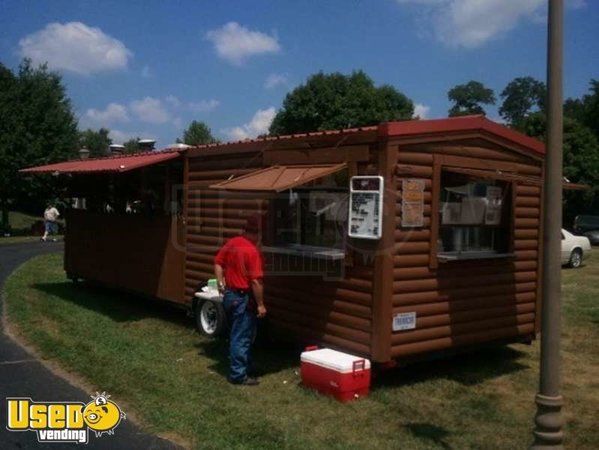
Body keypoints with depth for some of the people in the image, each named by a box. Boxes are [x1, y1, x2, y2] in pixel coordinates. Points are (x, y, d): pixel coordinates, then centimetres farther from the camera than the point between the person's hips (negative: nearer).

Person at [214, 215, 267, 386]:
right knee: (242, 337, 0)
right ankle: (238, 375, 7)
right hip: (243, 299, -9)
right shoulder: (252, 251, -22)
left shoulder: (231, 243, 4)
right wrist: (260, 304, -16)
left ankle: (244, 367, 32)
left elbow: (218, 262, 14)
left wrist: (221, 283, 16)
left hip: (229, 295, 9)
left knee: (236, 335, 19)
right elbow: (256, 281, -23)